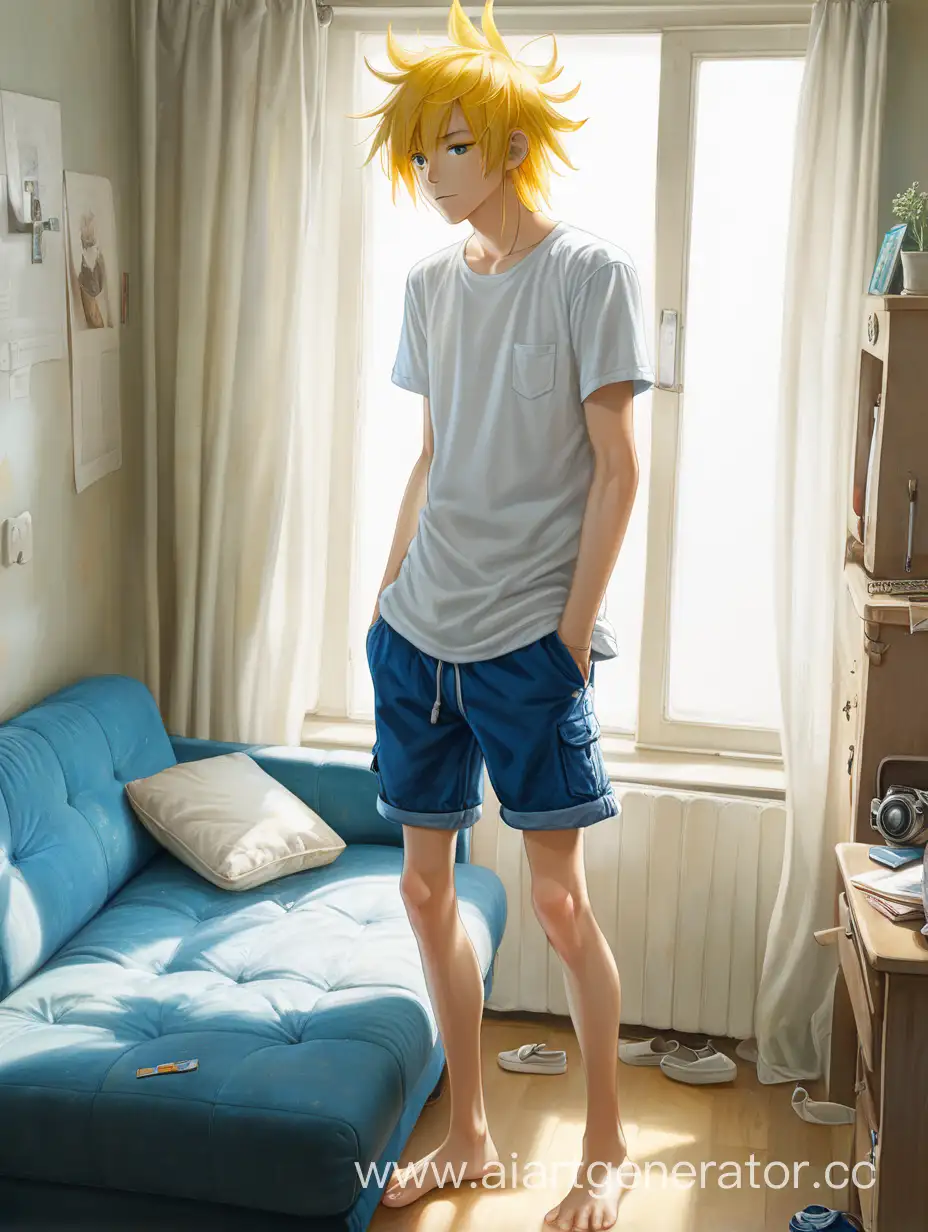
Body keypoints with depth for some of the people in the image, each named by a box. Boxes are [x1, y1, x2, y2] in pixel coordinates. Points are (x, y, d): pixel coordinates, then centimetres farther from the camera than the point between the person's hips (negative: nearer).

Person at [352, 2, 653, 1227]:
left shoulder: (590, 271, -8)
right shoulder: (431, 283, 10)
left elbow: (616, 469, -9)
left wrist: (573, 629, -12)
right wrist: (389, 594, 12)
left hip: (528, 641, -6)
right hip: (419, 633, 6)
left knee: (559, 897, 1)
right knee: (425, 887, 10)